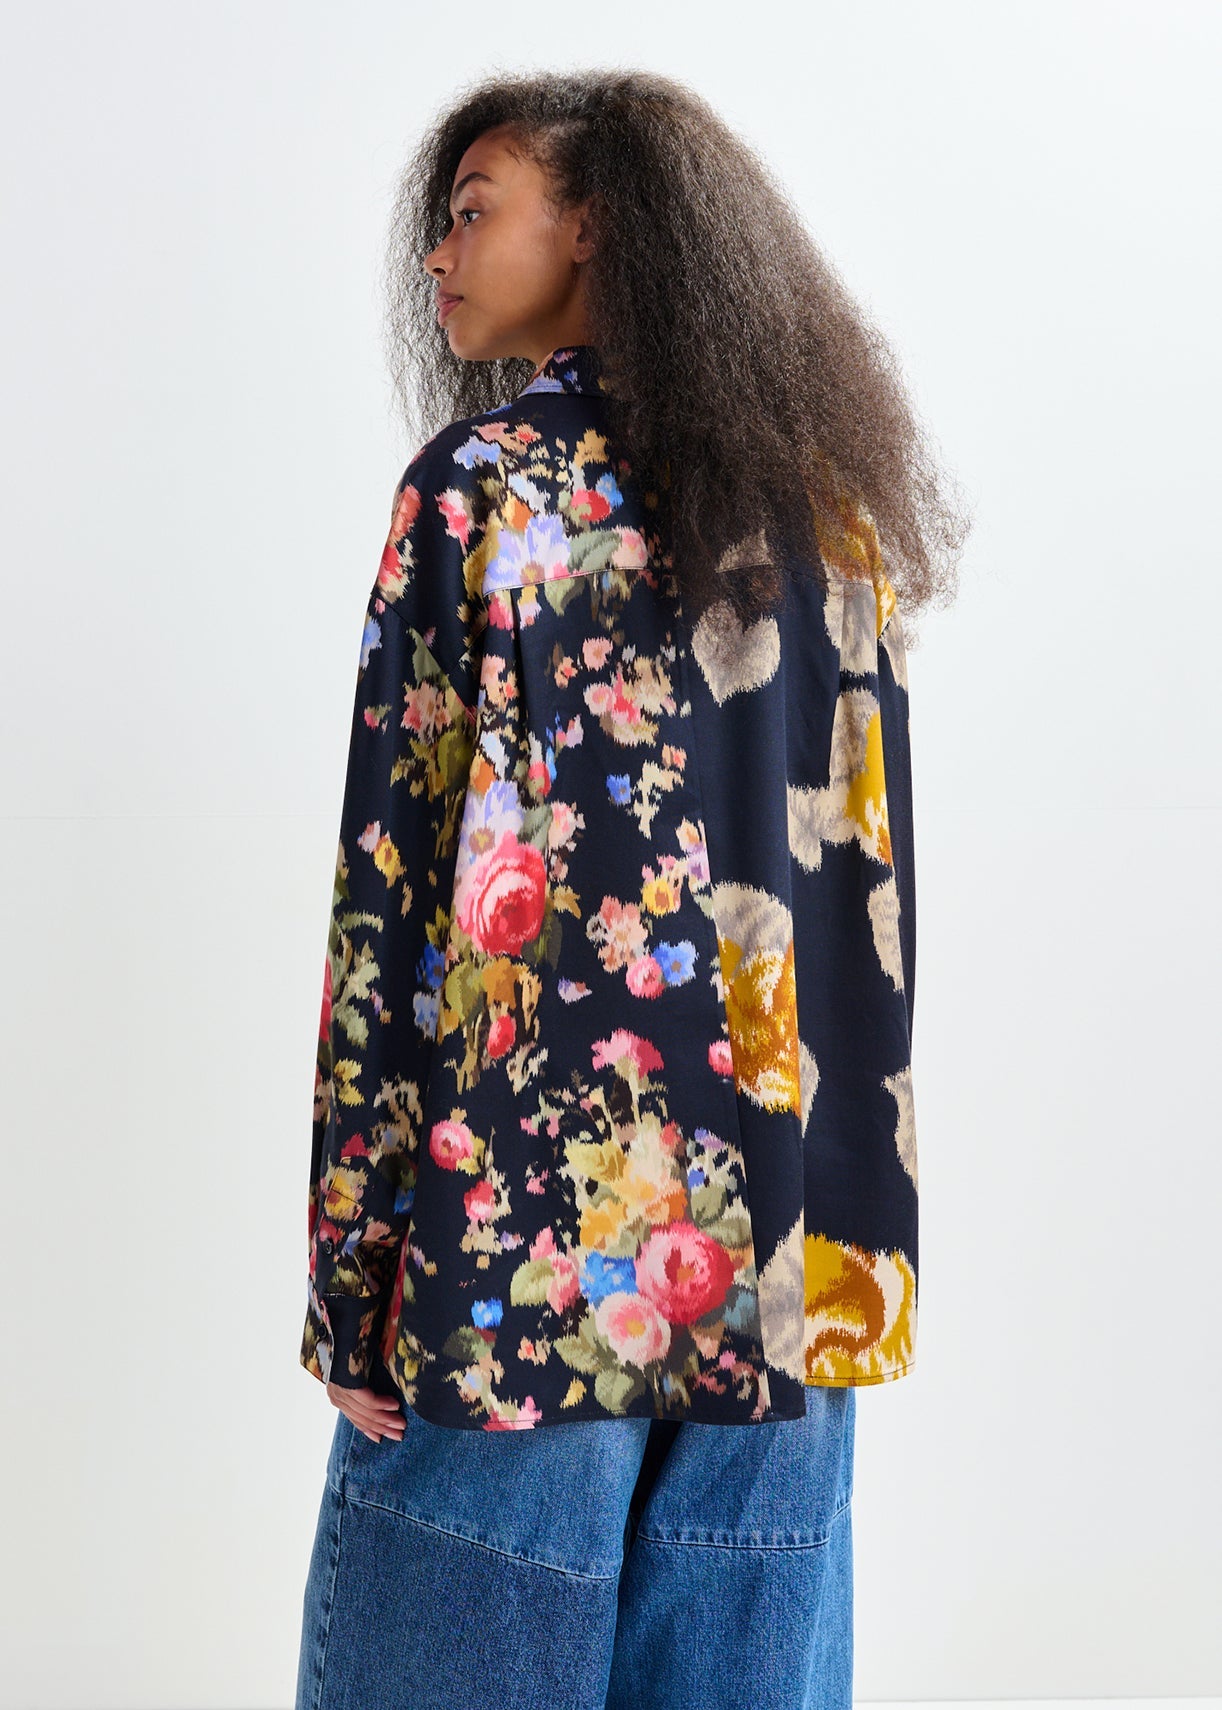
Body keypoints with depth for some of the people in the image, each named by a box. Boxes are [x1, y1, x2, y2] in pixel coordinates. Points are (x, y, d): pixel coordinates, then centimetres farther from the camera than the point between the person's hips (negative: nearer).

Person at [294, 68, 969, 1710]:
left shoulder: (490, 480, -6)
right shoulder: (829, 505, 10)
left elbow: (409, 879, -11)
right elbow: (864, 876, 9)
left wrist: (351, 1257, -7)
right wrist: (835, 1210, 14)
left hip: (524, 1224, -5)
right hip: (790, 1254, 6)